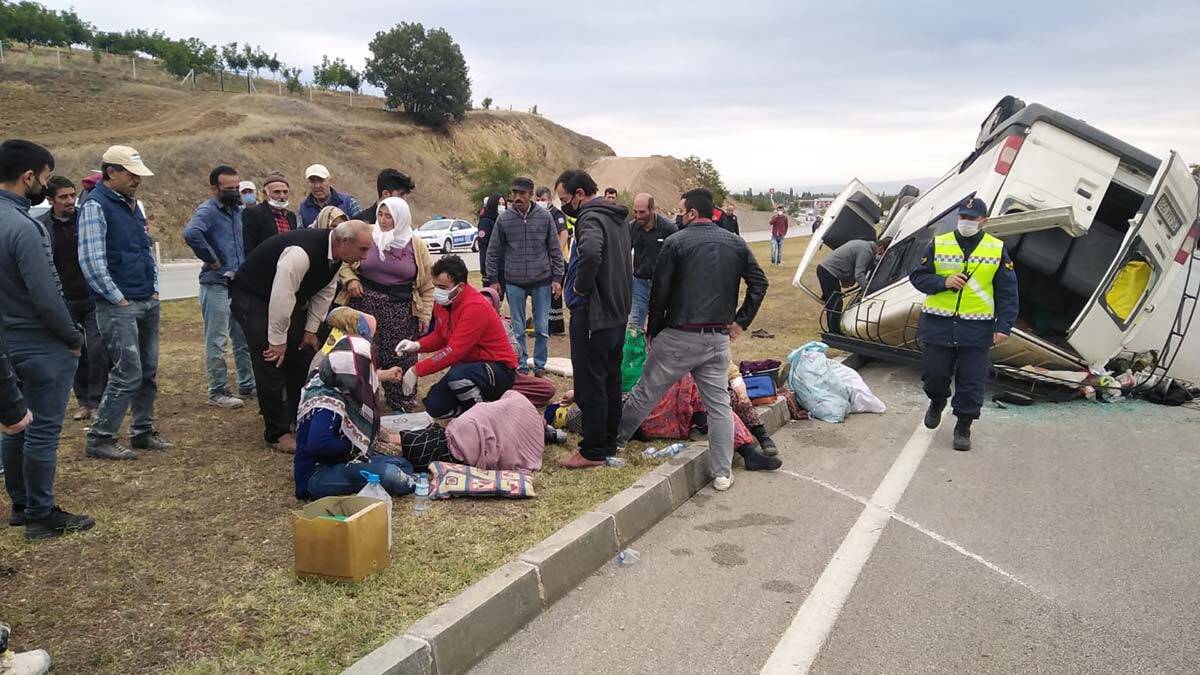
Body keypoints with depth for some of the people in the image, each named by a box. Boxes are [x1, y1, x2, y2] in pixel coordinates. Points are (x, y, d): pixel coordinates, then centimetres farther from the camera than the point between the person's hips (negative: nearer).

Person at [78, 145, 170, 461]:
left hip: (148, 304, 8)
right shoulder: (95, 205, -11)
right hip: (119, 306, -8)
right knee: (128, 374, -10)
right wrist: (119, 299, -15)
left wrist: (154, 290, 11)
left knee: (149, 372, 11)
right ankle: (99, 440, 2)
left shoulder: (133, 204, 15)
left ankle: (143, 432, 23)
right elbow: (91, 261, -17)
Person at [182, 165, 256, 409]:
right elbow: (191, 233, -32)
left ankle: (247, 385, 26)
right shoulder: (207, 211, -11)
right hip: (216, 285, -8)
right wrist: (212, 259, -21)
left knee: (244, 339, 15)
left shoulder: (240, 210, 12)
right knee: (217, 342, -1)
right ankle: (218, 392, 6)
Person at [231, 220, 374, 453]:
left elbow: (324, 293, 3)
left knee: (302, 356, 8)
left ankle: (301, 419, 24)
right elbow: (281, 297, -33)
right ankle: (277, 433, -5)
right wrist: (278, 340, -25)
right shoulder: (300, 253, -37)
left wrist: (311, 330, 2)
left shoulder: (335, 254, -8)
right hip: (251, 296, -9)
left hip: (285, 302, 9)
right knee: (272, 362, -14)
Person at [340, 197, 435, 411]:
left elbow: (427, 285, 7)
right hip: (366, 303, 0)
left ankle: (402, 406, 17)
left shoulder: (416, 245, 3)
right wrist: (350, 279, -8)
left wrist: (424, 314, 3)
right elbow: (344, 261, 12)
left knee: (400, 358, 2)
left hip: (401, 308, 0)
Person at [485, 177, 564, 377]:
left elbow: (555, 250, 4)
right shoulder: (503, 219, -1)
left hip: (542, 281, 0)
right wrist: (493, 279, 4)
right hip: (514, 282, 0)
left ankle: (540, 366, 18)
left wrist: (557, 278, 0)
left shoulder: (544, 216, -1)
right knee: (517, 329, 6)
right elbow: (493, 251, 7)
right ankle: (521, 367, 17)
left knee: (542, 328, 5)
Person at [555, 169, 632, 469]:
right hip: (617, 312, 10)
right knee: (611, 380, 16)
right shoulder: (617, 217, 15)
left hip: (591, 313, -10)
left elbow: (590, 252, -38)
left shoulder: (591, 218, -16)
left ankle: (592, 451, 4)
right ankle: (609, 442, 26)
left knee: (590, 383, -3)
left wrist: (581, 286, -22)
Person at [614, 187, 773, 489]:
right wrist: (741, 321, 12)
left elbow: (659, 291, -8)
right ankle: (723, 473, 10)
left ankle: (616, 440, 28)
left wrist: (653, 331, 4)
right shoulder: (736, 243, 8)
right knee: (719, 402, 9)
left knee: (646, 393, 11)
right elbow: (759, 282, 8)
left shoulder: (677, 242, -7)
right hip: (719, 338, 4)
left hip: (680, 337, -4)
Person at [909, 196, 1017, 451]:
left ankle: (963, 427, 16)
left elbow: (1007, 292, 4)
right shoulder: (938, 244, 2)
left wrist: (1003, 326, -3)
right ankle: (938, 401, 38)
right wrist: (943, 282, -14)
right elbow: (918, 277, 4)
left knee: (972, 380, 1)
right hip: (938, 324, 0)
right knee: (933, 373, 6)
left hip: (977, 328, 0)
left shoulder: (997, 249, 3)